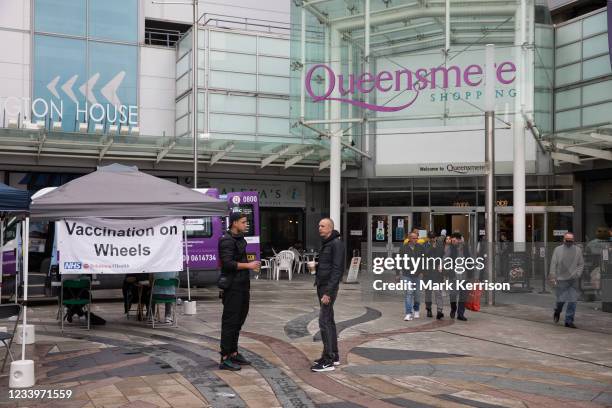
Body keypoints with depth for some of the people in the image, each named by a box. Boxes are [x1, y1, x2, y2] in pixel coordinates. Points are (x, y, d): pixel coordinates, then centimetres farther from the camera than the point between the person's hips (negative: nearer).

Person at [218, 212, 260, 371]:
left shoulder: (240, 239, 15)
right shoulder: (227, 240, -15)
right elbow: (228, 263, -24)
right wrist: (248, 265, -19)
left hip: (242, 286, 10)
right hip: (232, 287, -10)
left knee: (239, 320, 15)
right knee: (230, 322, -6)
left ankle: (233, 353, 25)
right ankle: (225, 359, -1)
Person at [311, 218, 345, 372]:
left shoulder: (336, 244, -14)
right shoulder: (325, 243, 16)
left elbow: (337, 269, -20)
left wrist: (328, 292, -24)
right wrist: (315, 266, 7)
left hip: (329, 287, -10)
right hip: (322, 286, 10)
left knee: (324, 321, -11)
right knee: (329, 320, 13)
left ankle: (328, 361, -8)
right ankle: (334, 356, 20)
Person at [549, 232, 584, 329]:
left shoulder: (578, 250, 6)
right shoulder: (558, 250, 2)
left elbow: (581, 264, 7)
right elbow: (553, 264, 0)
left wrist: (577, 274, -8)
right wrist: (553, 277, -6)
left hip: (573, 280, 1)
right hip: (561, 279, -1)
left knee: (572, 301, -2)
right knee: (561, 299, 5)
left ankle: (569, 321, 7)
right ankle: (557, 312, 37)